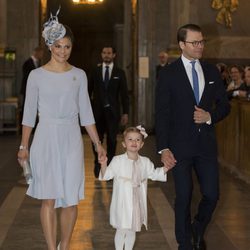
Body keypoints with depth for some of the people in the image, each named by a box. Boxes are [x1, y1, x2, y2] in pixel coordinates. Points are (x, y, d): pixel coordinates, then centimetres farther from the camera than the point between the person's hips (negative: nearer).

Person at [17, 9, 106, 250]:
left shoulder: (79, 75, 6)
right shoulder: (36, 75, 0)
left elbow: (86, 112, 9)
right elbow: (29, 113, 4)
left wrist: (97, 144, 5)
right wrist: (24, 146, 3)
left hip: (72, 139, 2)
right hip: (46, 138, -2)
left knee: (71, 199, 3)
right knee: (49, 198, -3)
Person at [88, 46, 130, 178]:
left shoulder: (119, 73, 4)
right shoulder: (95, 71, 7)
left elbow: (124, 94, 3)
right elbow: (89, 91, 10)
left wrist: (125, 113, -3)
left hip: (113, 111, 0)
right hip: (98, 111, 1)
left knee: (112, 140, 2)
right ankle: (98, 165, 18)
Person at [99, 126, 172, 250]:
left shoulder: (145, 162, 5)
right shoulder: (118, 160, -7)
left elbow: (154, 174, 13)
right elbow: (107, 175, -9)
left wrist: (166, 168, 0)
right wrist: (103, 165, -27)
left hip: (136, 202, 4)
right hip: (122, 202, -4)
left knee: (132, 230, 14)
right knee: (121, 230, 3)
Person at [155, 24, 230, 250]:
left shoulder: (212, 72, 7)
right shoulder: (168, 74, -4)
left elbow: (224, 105, 12)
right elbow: (162, 114, -6)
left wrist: (210, 116, -10)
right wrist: (163, 148, -12)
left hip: (207, 144, 3)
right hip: (180, 145, -3)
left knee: (212, 195, 4)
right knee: (184, 198, 4)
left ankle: (198, 231, 34)